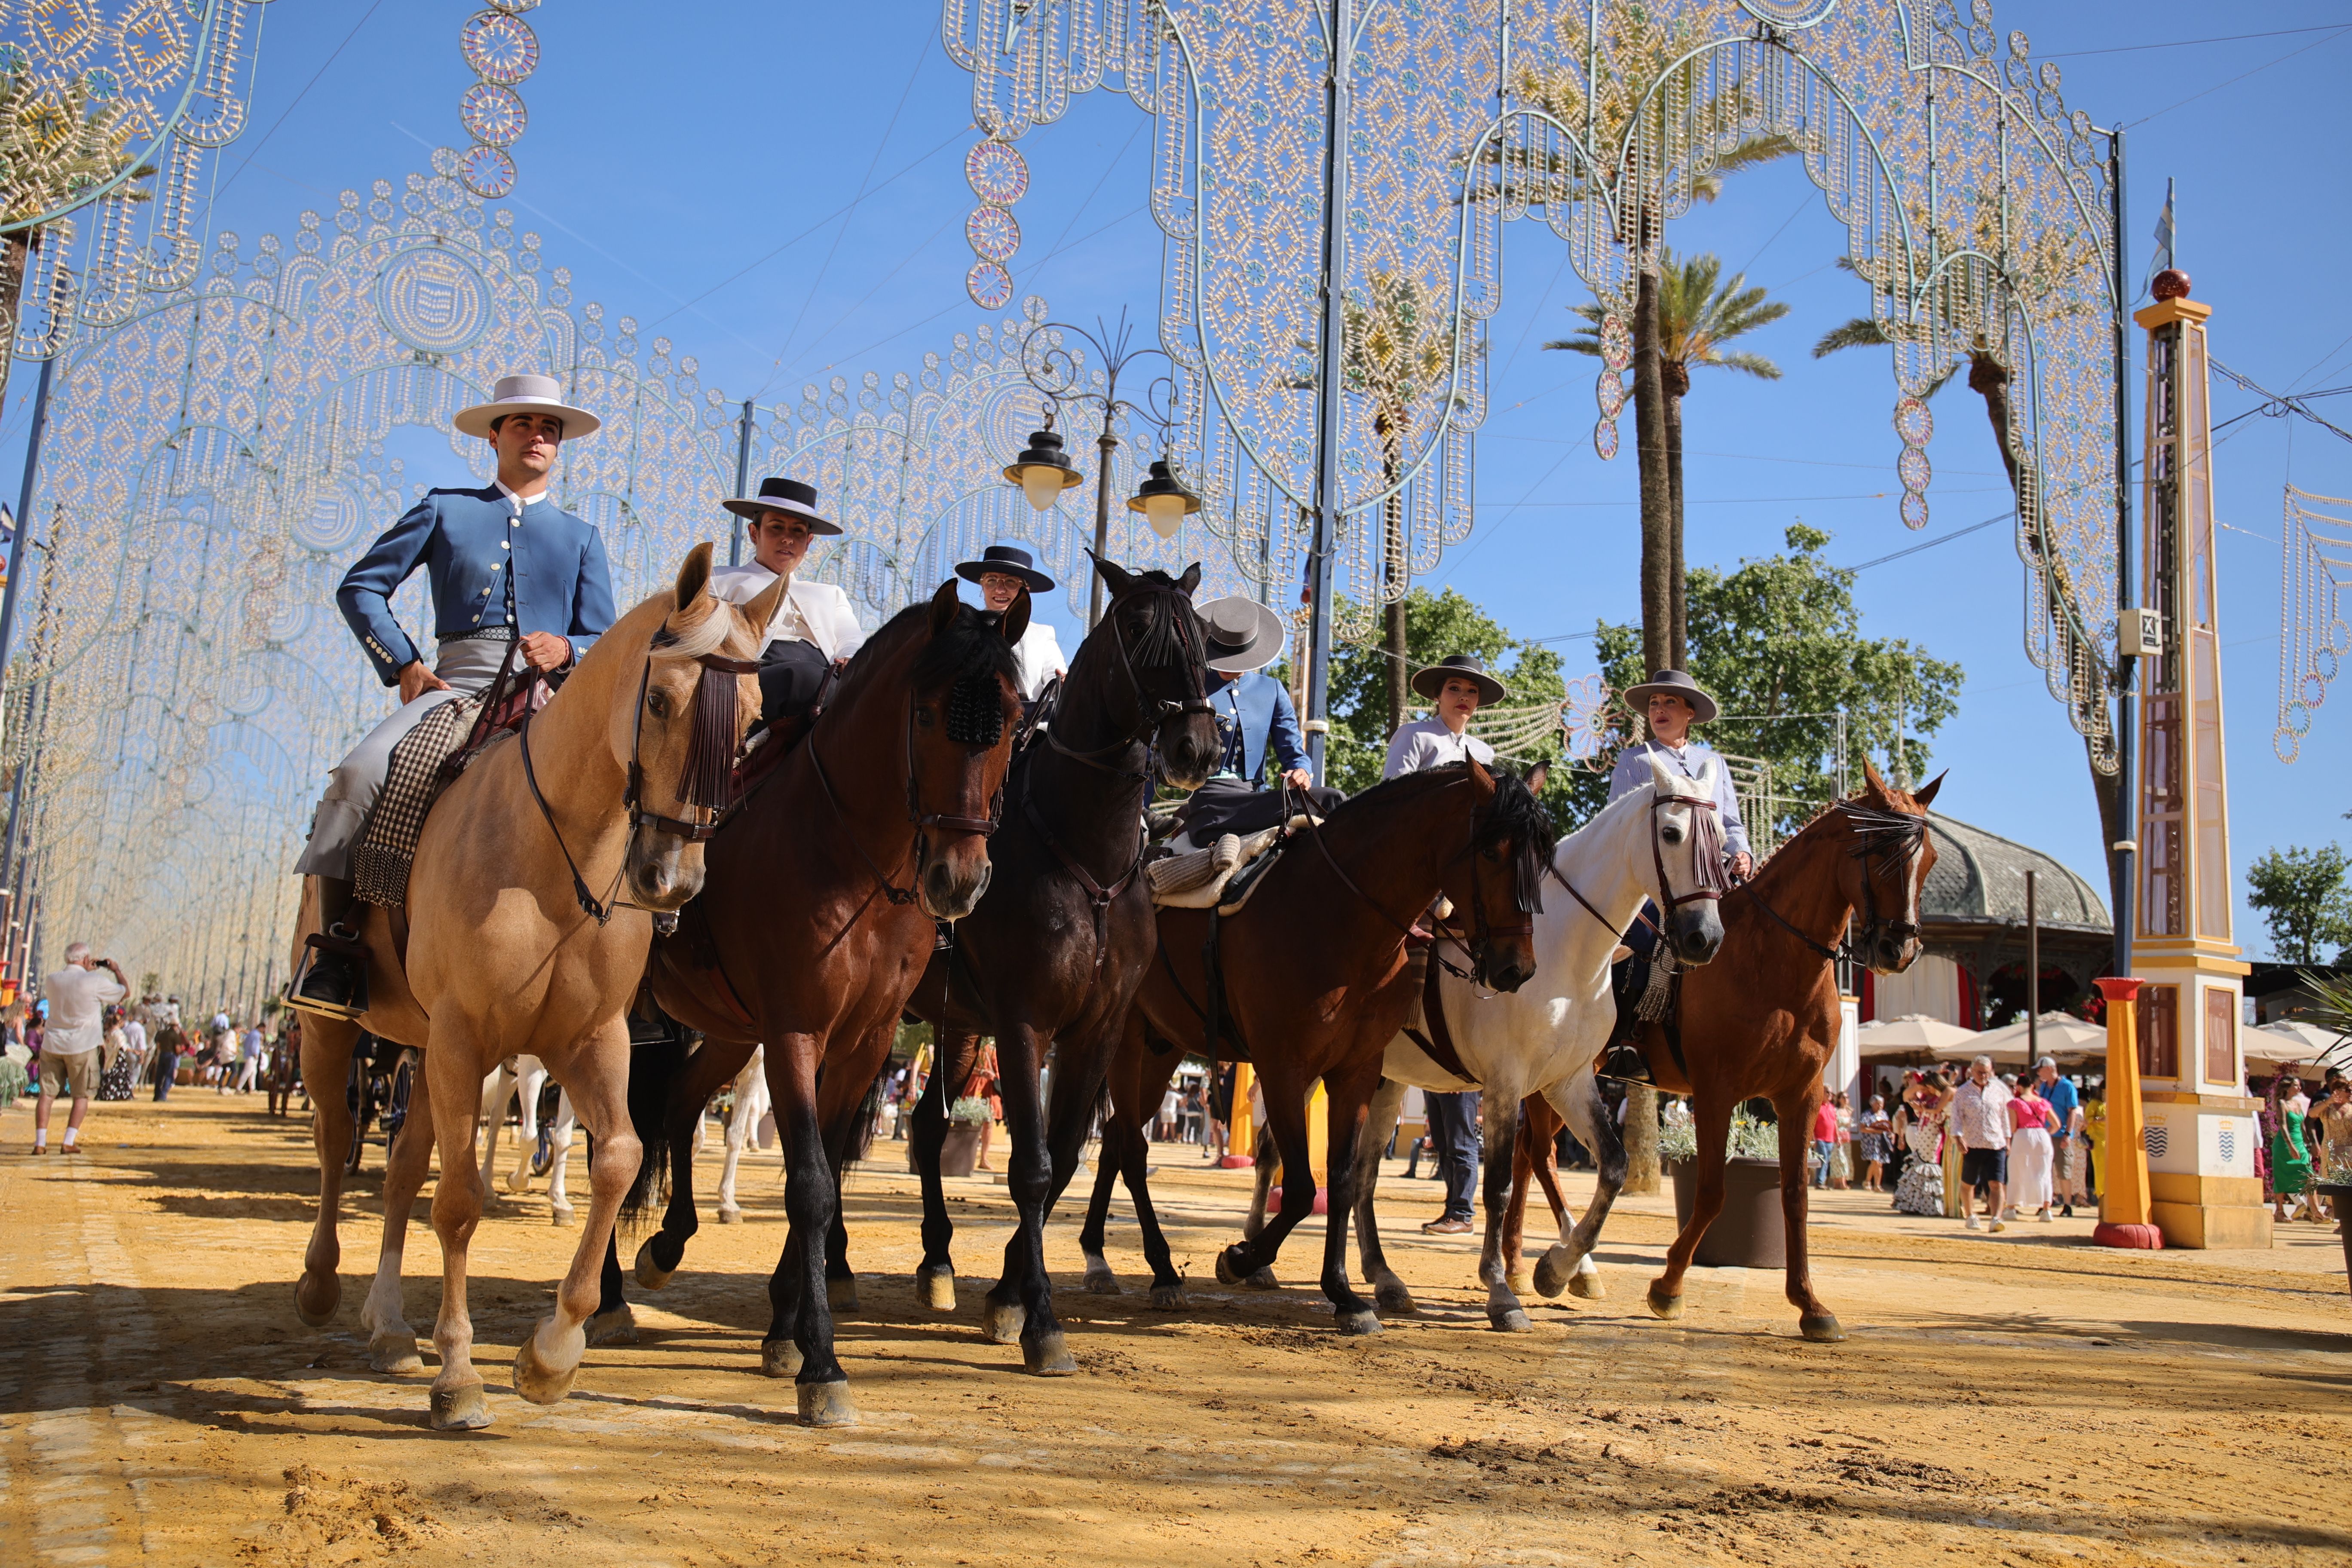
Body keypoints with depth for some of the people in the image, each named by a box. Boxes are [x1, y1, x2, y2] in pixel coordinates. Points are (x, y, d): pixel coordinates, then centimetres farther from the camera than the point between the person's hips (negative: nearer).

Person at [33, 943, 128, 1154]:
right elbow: (125, 992, 2)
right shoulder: (95, 982, -12)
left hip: (52, 1044, 4)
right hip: (82, 1046, -3)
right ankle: (70, 1142, 1)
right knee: (81, 1096, 7)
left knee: (47, 1093, 8)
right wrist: (117, 971, 19)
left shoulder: (52, 981, 1)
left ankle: (40, 1143, 4)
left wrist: (85, 971, 25)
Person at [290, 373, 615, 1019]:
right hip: (457, 682, 0)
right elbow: (360, 587, 16)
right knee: (358, 775, -27)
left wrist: (566, 648, -10)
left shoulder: (581, 537, 23)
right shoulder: (446, 510, 20)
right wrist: (403, 664, 2)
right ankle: (333, 942, -16)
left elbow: (606, 642, 14)